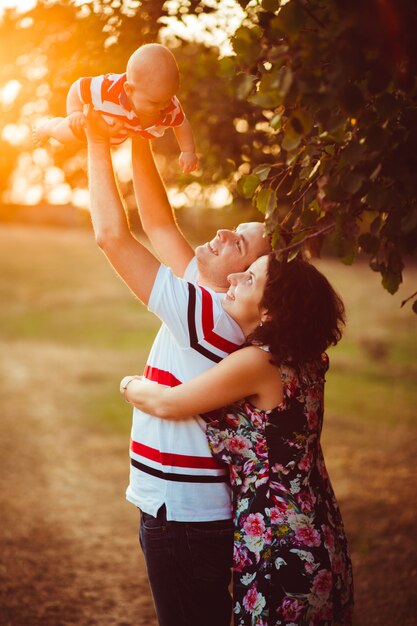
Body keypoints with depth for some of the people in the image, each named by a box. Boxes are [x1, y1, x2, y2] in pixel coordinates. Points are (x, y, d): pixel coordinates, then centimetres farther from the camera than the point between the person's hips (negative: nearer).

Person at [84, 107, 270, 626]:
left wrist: (98, 142, -14)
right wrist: (139, 143, 2)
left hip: (186, 519, -9)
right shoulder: (212, 306, 4)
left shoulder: (210, 315, -21)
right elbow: (159, 223, 8)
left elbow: (112, 235, -22)